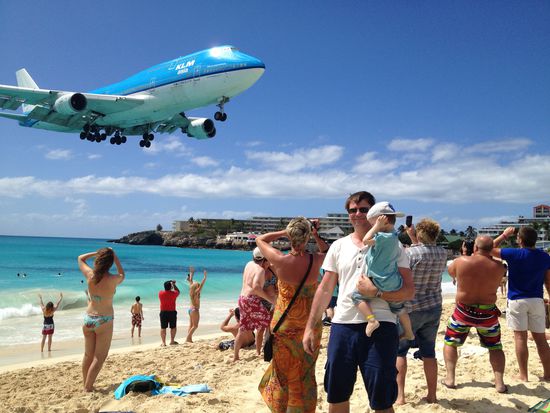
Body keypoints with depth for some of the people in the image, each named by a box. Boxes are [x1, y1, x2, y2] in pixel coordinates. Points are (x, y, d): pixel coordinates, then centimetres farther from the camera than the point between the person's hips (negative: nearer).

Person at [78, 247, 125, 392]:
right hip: (104, 321, -5)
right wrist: (115, 257, 7)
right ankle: (88, 388, 1)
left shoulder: (90, 275, -8)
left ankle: (86, 385, 26)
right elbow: (122, 275, 9)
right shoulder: (112, 279, -17)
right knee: (99, 358, 3)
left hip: (88, 319, 5)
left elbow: (80, 258, 12)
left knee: (88, 355, 17)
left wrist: (96, 253, 8)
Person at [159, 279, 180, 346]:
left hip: (163, 312, 1)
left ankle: (163, 342, 3)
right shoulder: (173, 293, -10)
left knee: (163, 328, 5)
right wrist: (174, 284, 19)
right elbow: (178, 291, 14)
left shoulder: (160, 293, -5)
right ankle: (172, 341, 15)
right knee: (173, 327, 12)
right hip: (172, 312, -1)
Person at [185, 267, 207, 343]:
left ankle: (189, 339, 10)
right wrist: (205, 276, -25)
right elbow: (202, 284, -24)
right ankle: (188, 339, -8)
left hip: (190, 309, 9)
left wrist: (191, 273, 23)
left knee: (191, 325, 11)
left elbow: (191, 282, 14)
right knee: (195, 326, -3)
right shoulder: (196, 292, -15)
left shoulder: (191, 291, 4)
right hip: (195, 310, -9)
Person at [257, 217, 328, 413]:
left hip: (285, 324, -2)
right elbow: (327, 250, 13)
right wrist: (317, 235, 1)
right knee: (305, 372, 17)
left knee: (284, 369, 14)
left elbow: (260, 239, -1)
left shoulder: (281, 260, -19)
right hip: (311, 323, 2)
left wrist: (284, 232, -2)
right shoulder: (316, 261, -13)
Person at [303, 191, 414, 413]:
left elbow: (409, 291, -5)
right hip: (342, 326, 4)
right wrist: (310, 327, 8)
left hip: (380, 327, -3)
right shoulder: (339, 246, 11)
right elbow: (325, 289, 12)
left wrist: (376, 292, -20)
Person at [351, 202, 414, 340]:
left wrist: (377, 225, -15)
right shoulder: (394, 237, 9)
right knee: (398, 307, 26)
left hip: (381, 282, -10)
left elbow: (366, 240, -24)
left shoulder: (384, 237, -21)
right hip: (395, 282, 10)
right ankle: (408, 333, 39)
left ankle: (371, 320, -18)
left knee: (357, 295, -6)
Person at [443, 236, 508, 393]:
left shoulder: (461, 261, -14)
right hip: (488, 313, 1)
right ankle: (499, 383, 12)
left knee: (450, 342, 17)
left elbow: (450, 271, 6)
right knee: (495, 347, 19)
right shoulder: (499, 267, -10)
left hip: (464, 311, -1)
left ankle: (449, 378, 13)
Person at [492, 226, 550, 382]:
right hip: (536, 300, 4)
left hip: (517, 300, -4)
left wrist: (504, 235, 9)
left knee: (520, 337, 1)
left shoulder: (515, 254, -13)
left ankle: (523, 375, 5)